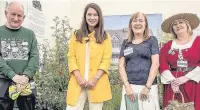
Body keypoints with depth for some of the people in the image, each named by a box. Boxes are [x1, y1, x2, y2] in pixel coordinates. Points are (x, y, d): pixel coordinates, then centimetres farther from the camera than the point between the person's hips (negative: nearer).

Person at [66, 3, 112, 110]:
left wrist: (95, 79, -12)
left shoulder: (105, 37, 7)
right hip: (78, 82, 1)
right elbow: (71, 57, 4)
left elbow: (106, 60, 0)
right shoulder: (76, 35, 10)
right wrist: (79, 77, -9)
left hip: (97, 83, -1)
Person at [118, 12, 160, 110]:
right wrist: (127, 86, -6)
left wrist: (147, 87, -10)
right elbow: (121, 65, 6)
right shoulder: (126, 43, 11)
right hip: (129, 86, 2)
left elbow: (155, 64, -3)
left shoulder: (152, 40, 5)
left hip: (148, 86, -2)